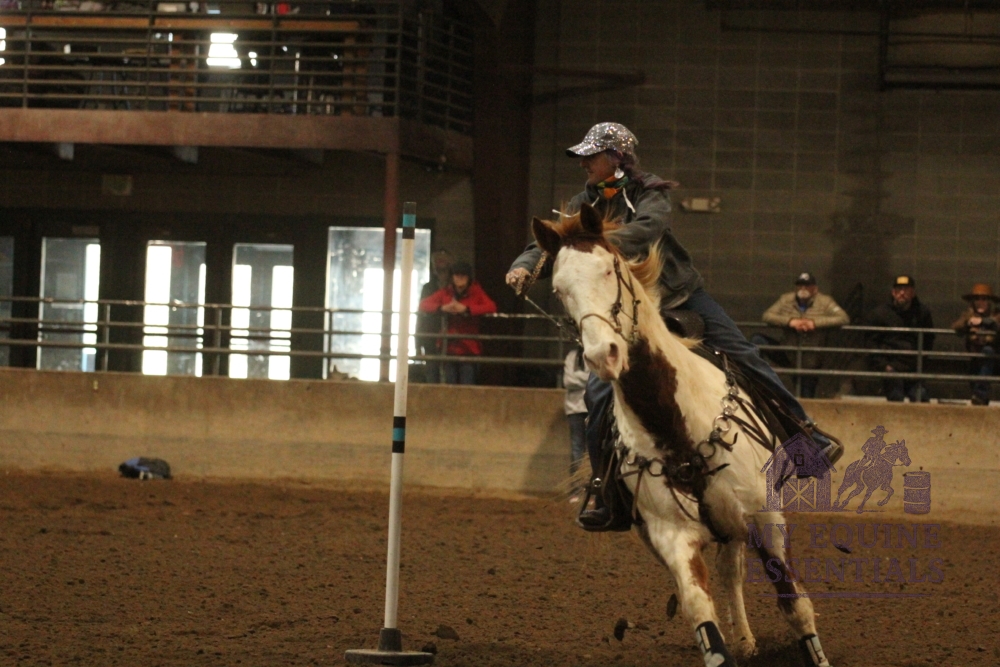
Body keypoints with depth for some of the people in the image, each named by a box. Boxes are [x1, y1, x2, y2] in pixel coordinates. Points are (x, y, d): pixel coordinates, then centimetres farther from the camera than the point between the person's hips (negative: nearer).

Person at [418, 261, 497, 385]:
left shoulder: (476, 292, 1)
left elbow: (492, 307, -14)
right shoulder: (445, 292, 9)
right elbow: (423, 305, 5)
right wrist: (442, 308, -13)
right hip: (448, 348, 2)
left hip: (468, 349, -2)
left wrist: (466, 309, -22)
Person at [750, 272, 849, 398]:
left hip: (809, 360, -2)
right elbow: (767, 315, -6)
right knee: (757, 340, -18)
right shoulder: (786, 299, 3)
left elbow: (844, 318, -16)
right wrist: (790, 321, -23)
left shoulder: (825, 302, -4)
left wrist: (814, 323, -25)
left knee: (807, 397, -3)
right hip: (786, 353, 2)